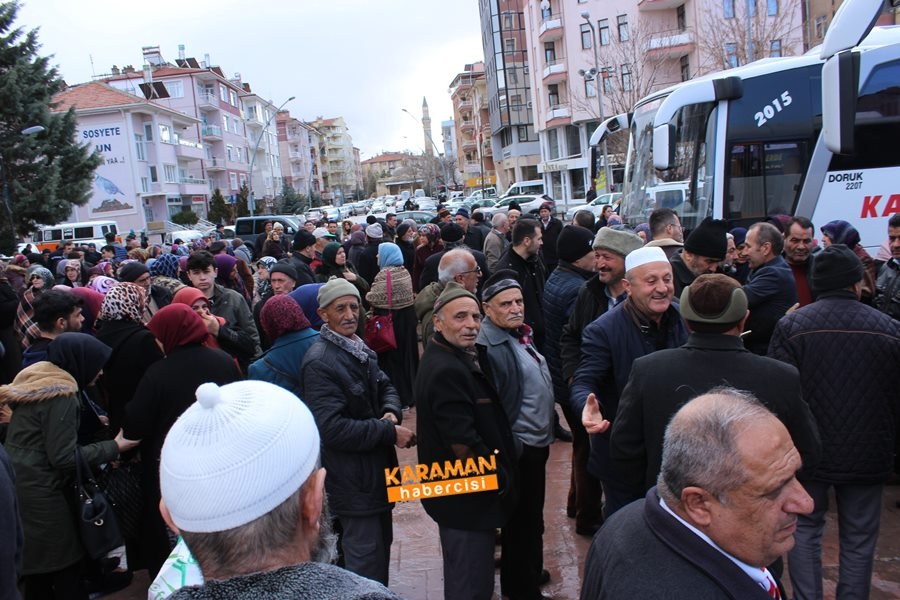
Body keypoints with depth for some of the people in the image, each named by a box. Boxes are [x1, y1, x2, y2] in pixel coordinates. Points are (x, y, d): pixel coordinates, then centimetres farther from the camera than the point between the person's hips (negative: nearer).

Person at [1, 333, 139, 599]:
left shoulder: (36, 379, 9)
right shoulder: (62, 396, -20)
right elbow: (63, 457, -19)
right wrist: (113, 447, -13)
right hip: (39, 492, -9)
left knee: (34, 564, 19)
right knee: (64, 566, 2)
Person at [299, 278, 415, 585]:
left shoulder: (360, 349, 7)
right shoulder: (319, 362, -22)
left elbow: (385, 387, 16)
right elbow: (332, 428, -27)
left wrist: (391, 412, -7)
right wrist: (390, 432, -22)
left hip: (377, 470, 9)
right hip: (352, 478, -9)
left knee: (381, 544, 24)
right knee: (366, 559, 1)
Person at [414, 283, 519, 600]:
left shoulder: (461, 358, 6)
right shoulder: (446, 370, -26)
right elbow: (463, 444, -28)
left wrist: (502, 475, 11)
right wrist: (501, 480, -15)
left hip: (461, 494, 10)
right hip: (468, 500, -10)